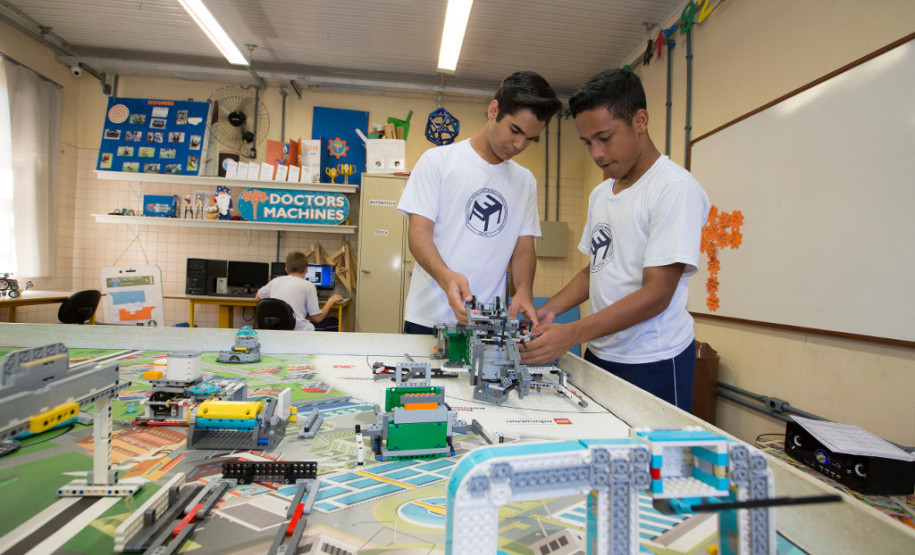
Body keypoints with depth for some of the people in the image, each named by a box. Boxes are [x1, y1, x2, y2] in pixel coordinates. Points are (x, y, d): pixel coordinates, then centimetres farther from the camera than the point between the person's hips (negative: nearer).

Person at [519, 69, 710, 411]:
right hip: (600, 355, 7)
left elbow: (656, 294, -19)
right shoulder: (600, 194, 12)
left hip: (653, 364, -6)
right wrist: (549, 310, 2)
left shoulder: (676, 188, -13)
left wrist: (572, 334, -25)